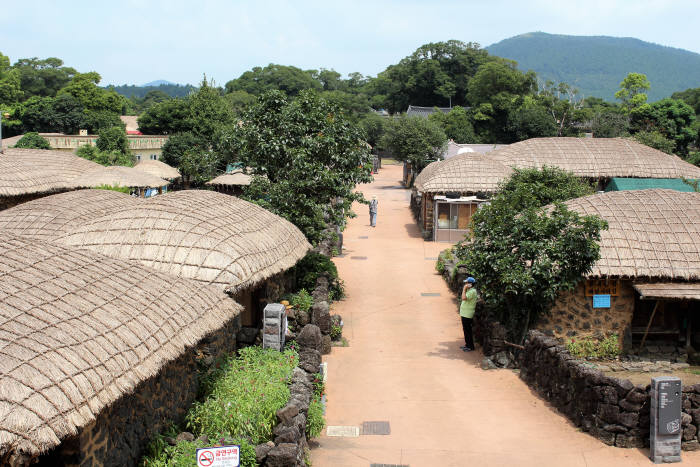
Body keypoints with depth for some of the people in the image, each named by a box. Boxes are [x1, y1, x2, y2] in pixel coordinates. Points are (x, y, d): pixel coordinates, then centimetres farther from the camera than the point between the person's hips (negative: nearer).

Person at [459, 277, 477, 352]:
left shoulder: (472, 291, -19)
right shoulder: (469, 290, 14)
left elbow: (464, 298, -31)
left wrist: (464, 289, -23)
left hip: (467, 314, -11)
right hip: (464, 314, 11)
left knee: (467, 330, -3)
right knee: (465, 329, 17)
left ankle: (470, 346, 4)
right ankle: (467, 344, 26)